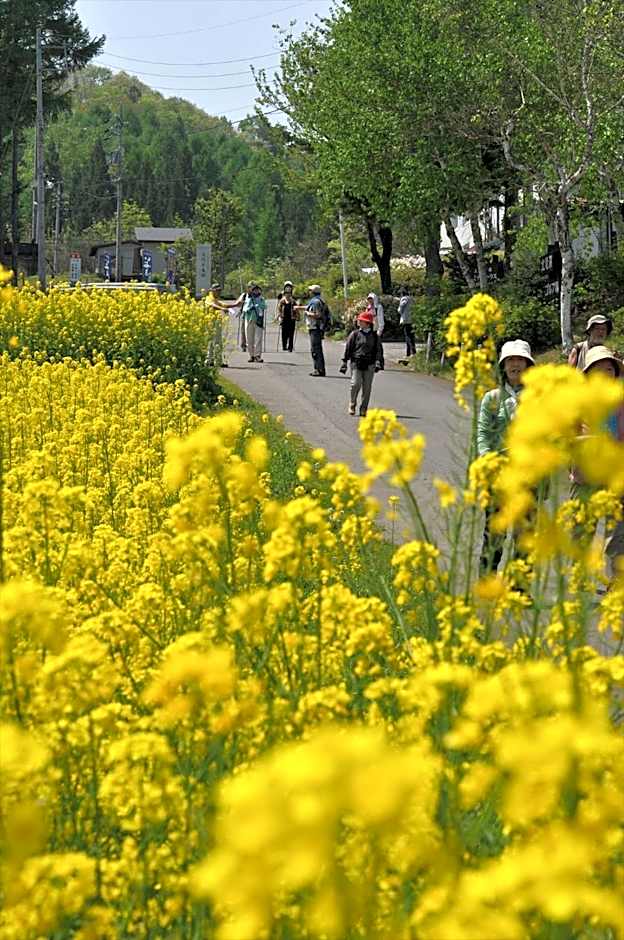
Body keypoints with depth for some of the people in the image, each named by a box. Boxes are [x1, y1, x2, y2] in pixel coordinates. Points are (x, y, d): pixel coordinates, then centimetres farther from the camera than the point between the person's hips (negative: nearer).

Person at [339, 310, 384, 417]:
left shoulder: (375, 336, 9)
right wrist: (344, 363, 3)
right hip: (356, 364, -1)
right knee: (356, 384, -13)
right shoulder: (354, 334, 6)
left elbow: (379, 350, 8)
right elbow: (347, 349, 7)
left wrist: (378, 362, -7)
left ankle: (363, 409, 9)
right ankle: (352, 404, 8)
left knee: (367, 387, 1)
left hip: (369, 366, 1)